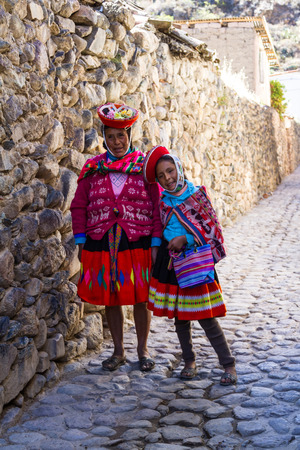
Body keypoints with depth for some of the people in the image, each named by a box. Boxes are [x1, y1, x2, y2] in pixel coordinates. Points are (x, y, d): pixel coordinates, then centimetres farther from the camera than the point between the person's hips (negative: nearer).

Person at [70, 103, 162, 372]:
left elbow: (158, 206, 1)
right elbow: (79, 206, 9)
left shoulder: (144, 165, 3)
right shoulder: (93, 167, 8)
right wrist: (81, 242, 3)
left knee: (140, 298, 4)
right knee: (110, 299, 8)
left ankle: (143, 350, 21)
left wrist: (156, 243, -6)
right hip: (101, 245, 2)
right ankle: (118, 352, 22)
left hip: (138, 244, -2)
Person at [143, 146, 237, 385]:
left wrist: (186, 239, -17)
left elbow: (211, 228, -9)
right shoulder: (164, 202, 6)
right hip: (170, 260, 4)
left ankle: (229, 365, 5)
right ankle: (189, 361, 25)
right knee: (179, 316, 10)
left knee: (206, 317, -5)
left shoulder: (197, 195, -6)